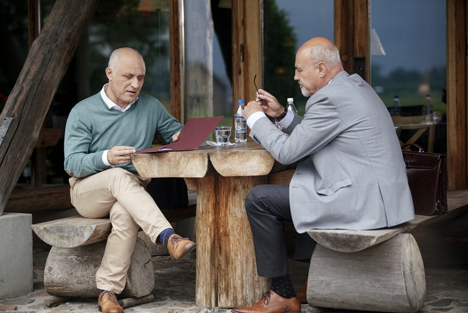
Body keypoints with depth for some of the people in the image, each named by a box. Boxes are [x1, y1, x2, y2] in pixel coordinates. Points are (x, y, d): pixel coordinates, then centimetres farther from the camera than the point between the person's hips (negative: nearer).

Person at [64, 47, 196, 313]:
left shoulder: (151, 107, 10)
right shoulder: (83, 112, -2)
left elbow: (176, 131, 20)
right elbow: (72, 164, -9)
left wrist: (181, 137, -7)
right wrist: (106, 158, -29)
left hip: (132, 192, 2)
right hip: (88, 191, -2)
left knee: (126, 214, -36)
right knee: (120, 176, -37)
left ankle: (108, 291, -30)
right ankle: (168, 236, -52)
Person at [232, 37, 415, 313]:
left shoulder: (331, 98, -16)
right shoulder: (355, 85, 16)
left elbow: (287, 151, -13)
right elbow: (310, 135, 25)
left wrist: (256, 118, 2)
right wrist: (282, 114, 17)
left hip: (364, 202, -11)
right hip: (384, 196, 11)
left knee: (259, 200, -6)